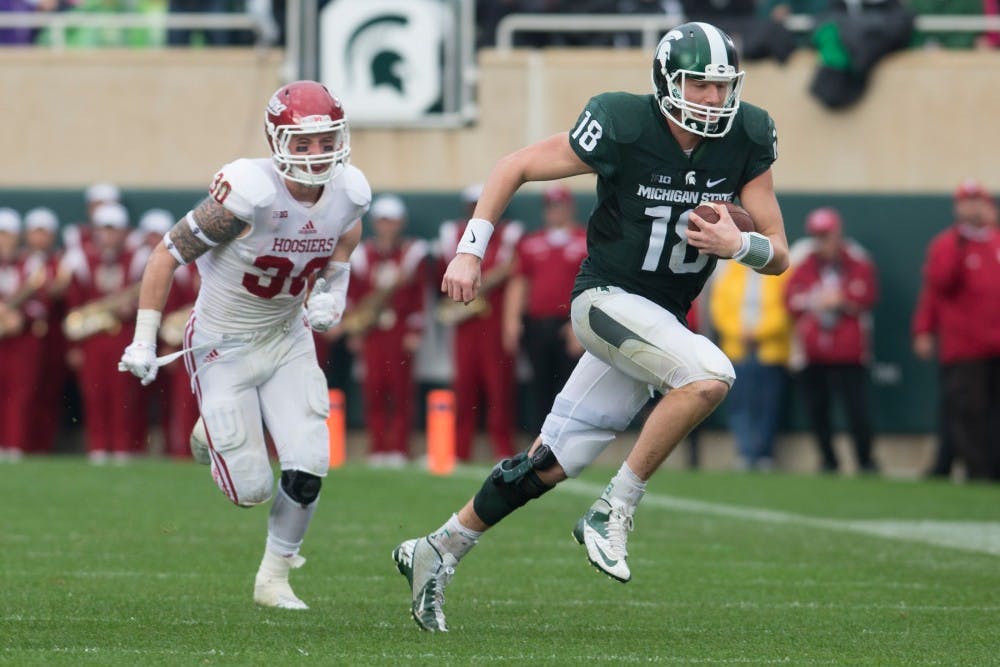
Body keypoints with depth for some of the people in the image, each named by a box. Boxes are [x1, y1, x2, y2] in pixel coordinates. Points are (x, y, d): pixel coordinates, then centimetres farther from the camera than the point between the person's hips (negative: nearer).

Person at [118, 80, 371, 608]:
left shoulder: (350, 192, -13)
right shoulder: (251, 193, -31)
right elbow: (168, 254, -20)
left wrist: (334, 287, 0)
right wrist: (144, 341, -19)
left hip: (287, 340, 5)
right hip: (223, 345, -5)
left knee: (308, 467, -9)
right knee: (251, 490, -4)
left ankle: (274, 579, 16)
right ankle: (214, 437, 33)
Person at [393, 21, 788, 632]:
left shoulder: (747, 140, -4)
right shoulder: (623, 128, -17)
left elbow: (778, 254, 0)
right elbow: (515, 168, -5)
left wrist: (738, 244, -22)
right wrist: (470, 252, -8)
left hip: (662, 321, 5)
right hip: (607, 299, -5)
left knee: (550, 465, 7)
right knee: (710, 377, -30)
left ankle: (437, 553, 23)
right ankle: (613, 512, -17)